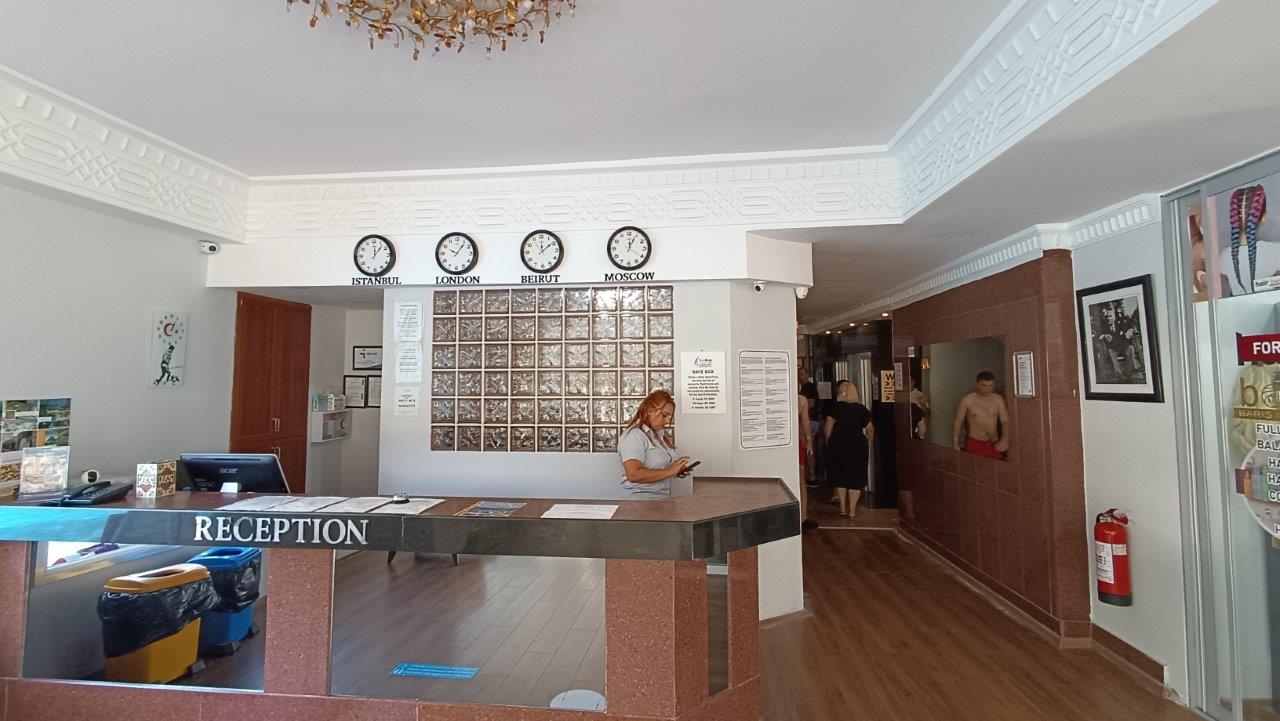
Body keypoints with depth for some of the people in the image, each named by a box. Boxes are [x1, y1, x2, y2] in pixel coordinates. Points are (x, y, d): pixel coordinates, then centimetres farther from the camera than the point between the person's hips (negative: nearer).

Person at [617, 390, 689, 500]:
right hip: (641, 502, -8)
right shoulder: (634, 436, -11)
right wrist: (670, 471, -18)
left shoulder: (659, 434, 15)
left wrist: (677, 470, 8)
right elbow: (633, 475, -22)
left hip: (663, 498, 8)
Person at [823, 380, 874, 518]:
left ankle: (843, 508, 17)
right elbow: (870, 430, 2)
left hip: (838, 445, -1)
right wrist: (866, 444, 14)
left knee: (840, 477, 13)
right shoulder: (862, 408, 2)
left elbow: (827, 429, -11)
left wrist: (828, 442, 3)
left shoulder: (836, 407, -6)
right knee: (856, 478, 8)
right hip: (858, 446, 2)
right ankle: (852, 510, 8)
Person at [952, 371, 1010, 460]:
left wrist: (1005, 440, -19)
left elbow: (1005, 422, -2)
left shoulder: (998, 399, 1)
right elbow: (958, 421, 1)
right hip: (974, 443, -2)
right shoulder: (967, 400, -6)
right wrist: (955, 441, -6)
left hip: (995, 444, 3)